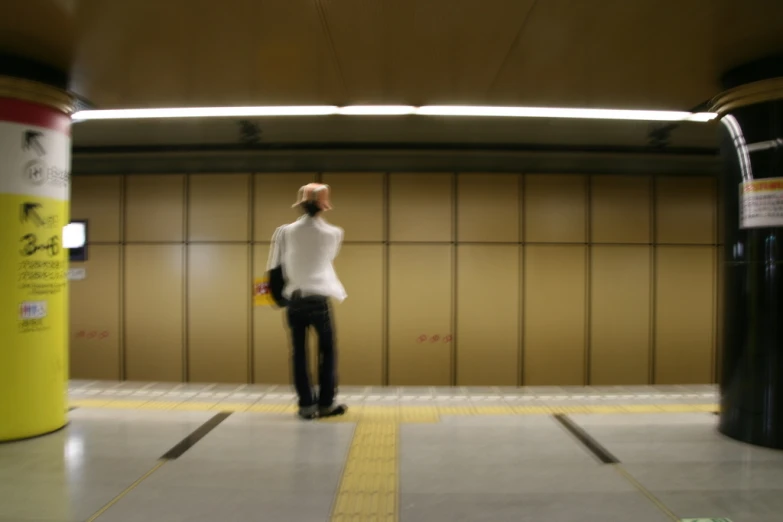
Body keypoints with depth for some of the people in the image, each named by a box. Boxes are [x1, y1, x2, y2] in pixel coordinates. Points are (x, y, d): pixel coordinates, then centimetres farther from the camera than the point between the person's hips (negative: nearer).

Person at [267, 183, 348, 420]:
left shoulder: (286, 231, -1)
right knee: (328, 351, 12)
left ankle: (307, 405, 13)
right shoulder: (333, 233, -3)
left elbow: (276, 265, 2)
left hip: (294, 300, 2)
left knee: (299, 353, 9)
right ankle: (325, 403, 16)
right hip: (319, 300, -2)